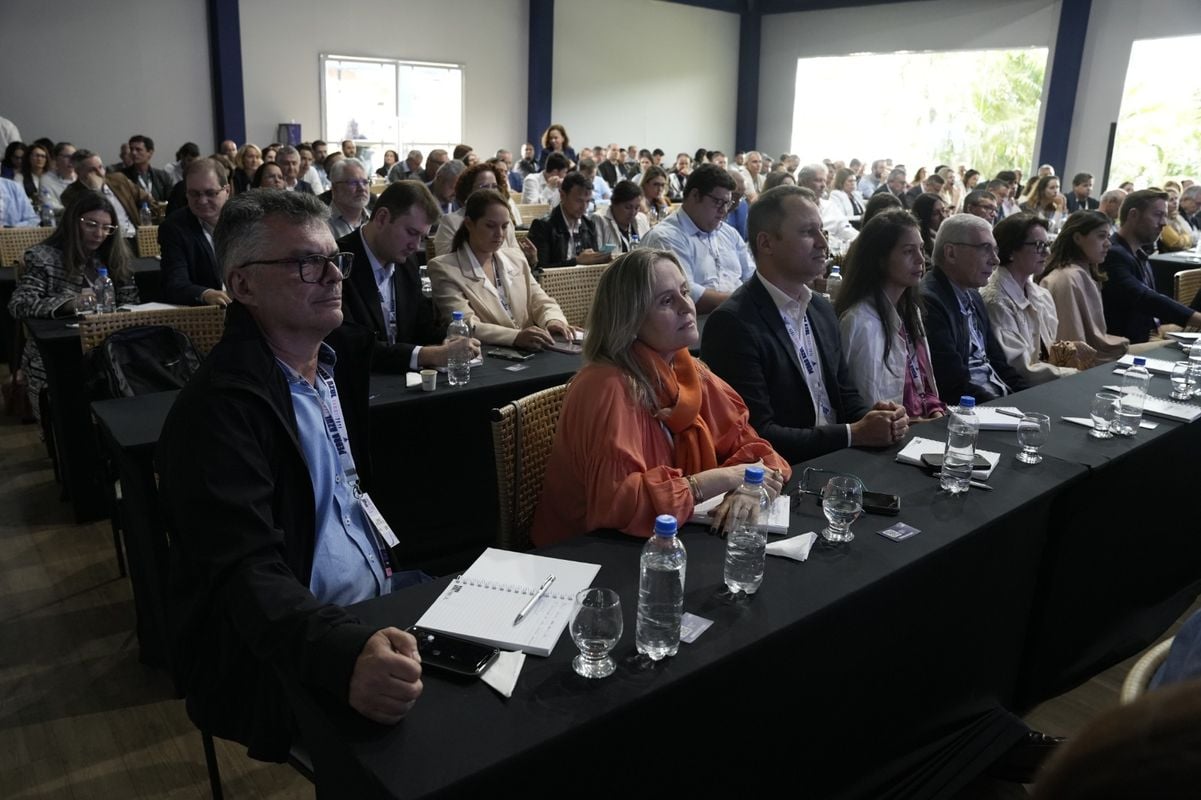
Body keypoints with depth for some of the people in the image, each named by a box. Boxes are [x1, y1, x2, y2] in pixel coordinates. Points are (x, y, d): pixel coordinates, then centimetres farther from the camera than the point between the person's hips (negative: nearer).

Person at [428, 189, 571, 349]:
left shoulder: (516, 259, 16)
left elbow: (541, 301, 14)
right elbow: (465, 327, -15)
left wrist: (553, 321, -9)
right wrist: (516, 336, -29)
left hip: (529, 353, 5)